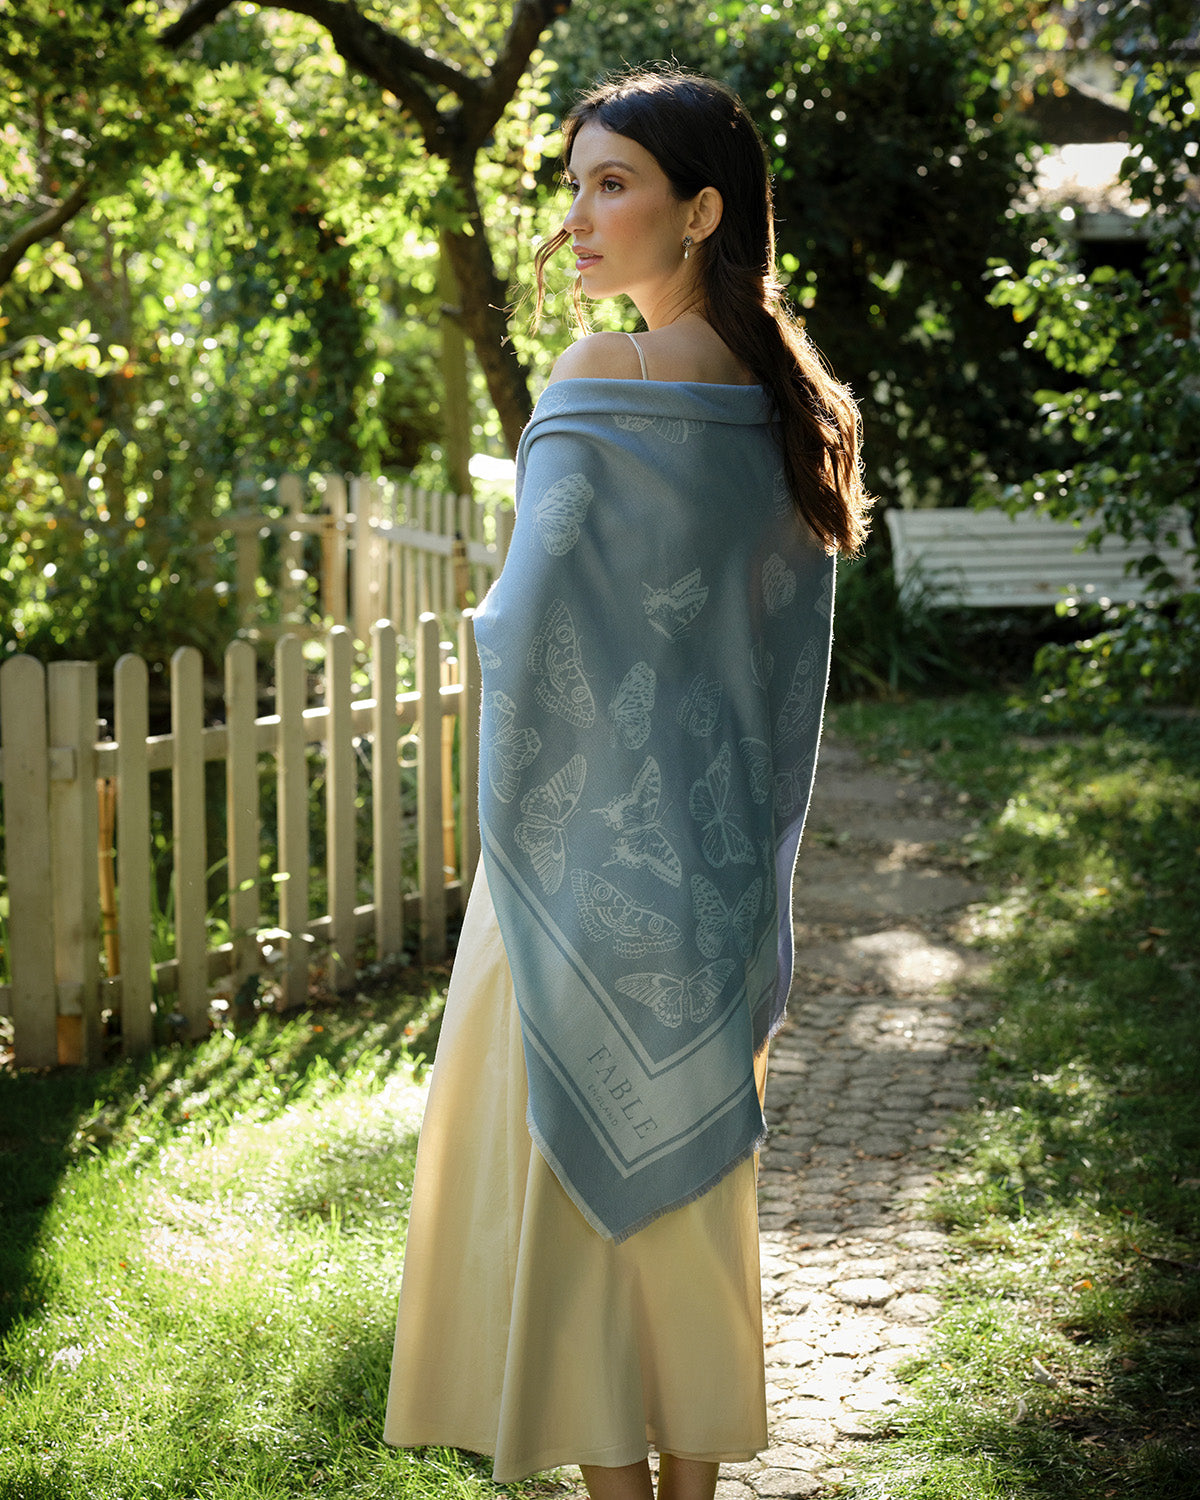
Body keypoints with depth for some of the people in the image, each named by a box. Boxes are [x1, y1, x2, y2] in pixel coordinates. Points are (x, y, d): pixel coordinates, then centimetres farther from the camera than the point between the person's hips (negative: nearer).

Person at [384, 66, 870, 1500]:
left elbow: (529, 626, -20)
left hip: (592, 849, -7)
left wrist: (481, 617, 2)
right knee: (689, 1173, 16)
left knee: (576, 1181, 4)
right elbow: (789, 653, 11)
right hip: (720, 857, 7)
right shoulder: (786, 398, 6)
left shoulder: (605, 379, -16)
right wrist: (749, 864, 18)